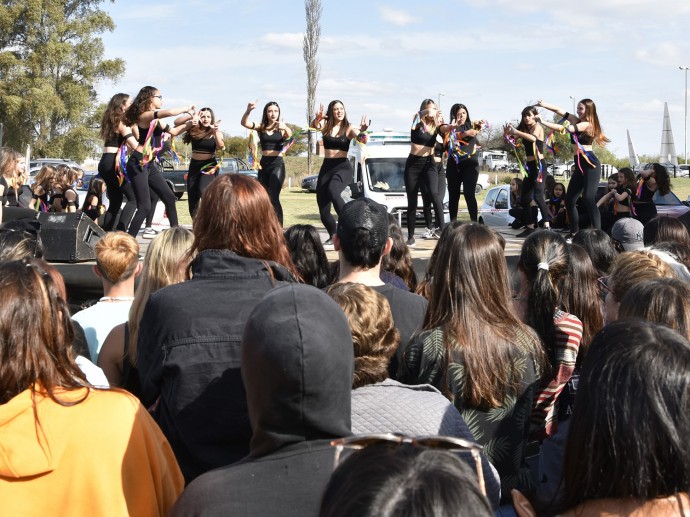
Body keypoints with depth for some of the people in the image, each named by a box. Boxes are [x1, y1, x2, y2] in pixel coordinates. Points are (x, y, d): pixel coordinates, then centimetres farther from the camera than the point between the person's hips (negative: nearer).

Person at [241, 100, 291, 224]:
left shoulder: (282, 128, 0)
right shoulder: (261, 127, 7)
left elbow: (290, 136, -22)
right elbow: (244, 123, -9)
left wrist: (285, 128, -45)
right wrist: (248, 111, -29)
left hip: (277, 164, -4)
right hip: (263, 164, 4)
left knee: (273, 198, -16)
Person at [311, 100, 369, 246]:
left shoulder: (348, 128, 0)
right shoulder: (326, 126, 5)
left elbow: (357, 135, -21)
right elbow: (314, 125, -16)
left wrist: (362, 130, -45)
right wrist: (317, 119, -39)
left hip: (343, 167, -4)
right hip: (326, 167, 4)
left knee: (332, 190, -36)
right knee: (323, 208, 3)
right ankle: (333, 236, 27)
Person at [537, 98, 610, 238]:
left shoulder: (587, 124, -8)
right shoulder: (576, 120, 15)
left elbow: (567, 129, -19)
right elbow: (558, 110, 13)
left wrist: (543, 122, -18)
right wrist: (543, 105, -3)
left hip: (590, 164, -9)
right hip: (579, 165, 9)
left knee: (588, 199, -20)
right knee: (569, 200, 8)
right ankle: (574, 232, 18)